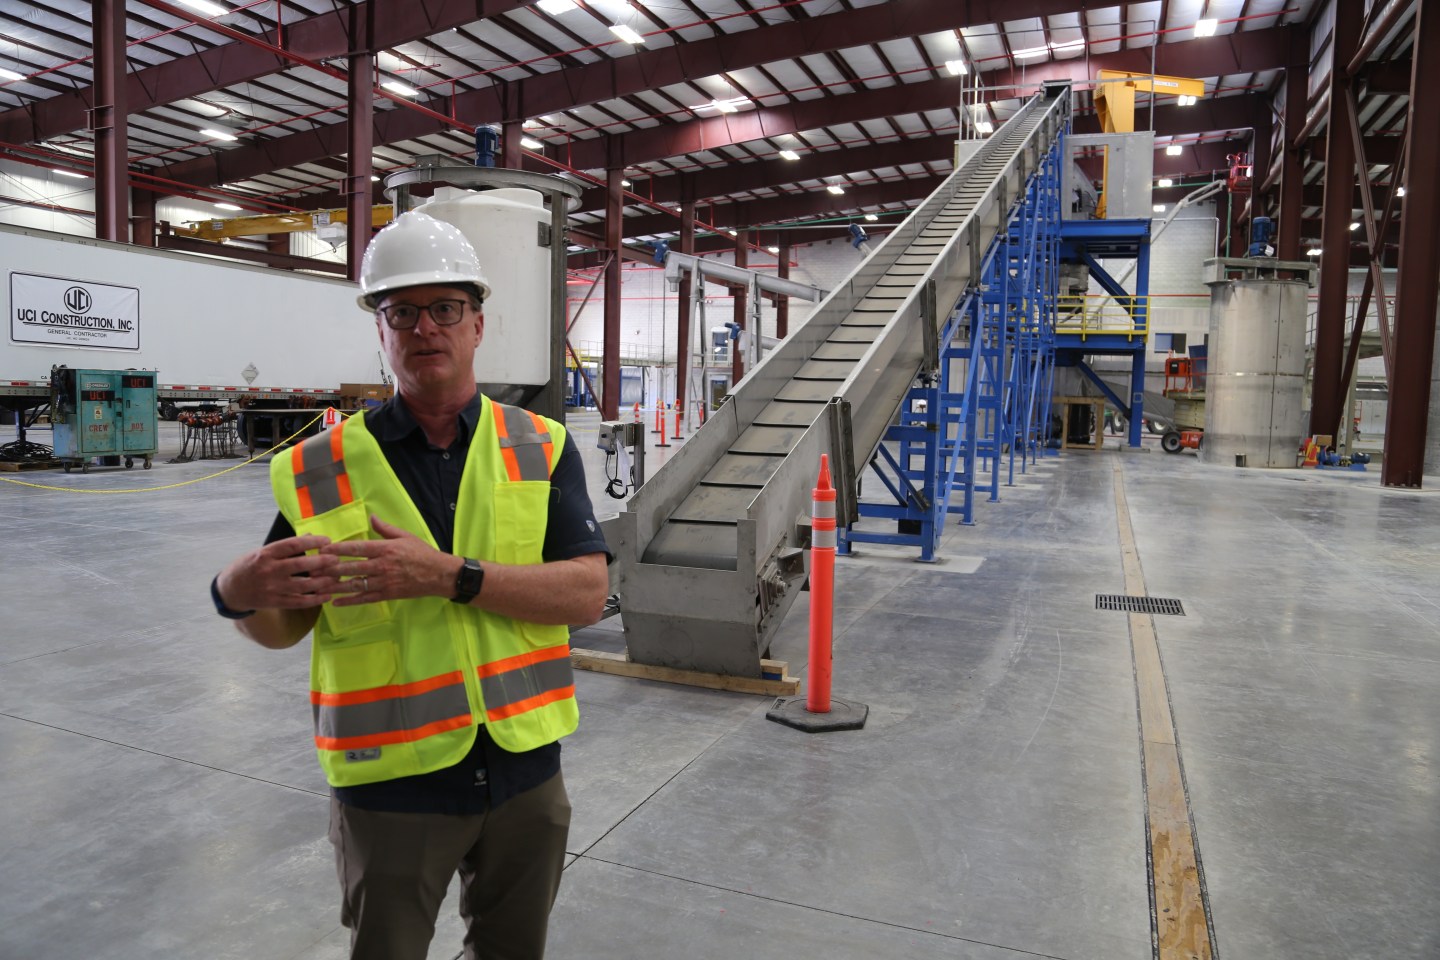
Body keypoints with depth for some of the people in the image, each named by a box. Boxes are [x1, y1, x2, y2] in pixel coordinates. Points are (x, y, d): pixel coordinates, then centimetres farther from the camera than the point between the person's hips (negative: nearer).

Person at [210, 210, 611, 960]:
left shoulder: (541, 447, -5)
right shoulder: (323, 468, -6)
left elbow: (588, 594, -14)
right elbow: (285, 627, 2)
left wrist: (450, 576, -26)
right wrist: (238, 595, -21)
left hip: (524, 769, 2)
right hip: (391, 783, -1)